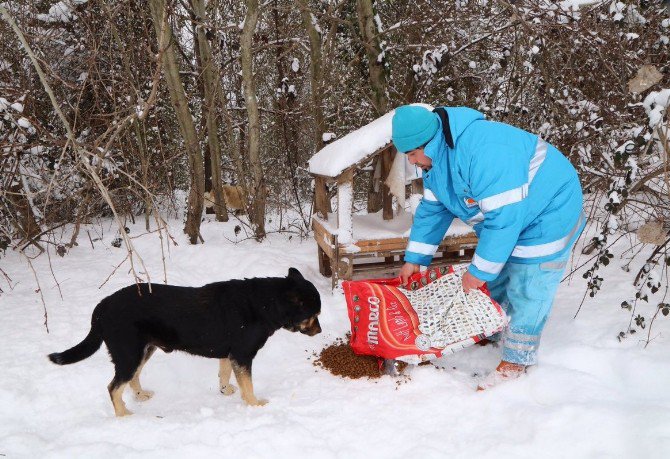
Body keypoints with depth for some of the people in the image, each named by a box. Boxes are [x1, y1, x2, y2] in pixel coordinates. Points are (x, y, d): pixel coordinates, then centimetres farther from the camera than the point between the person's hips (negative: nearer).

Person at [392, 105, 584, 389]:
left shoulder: (484, 152, -37)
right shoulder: (435, 157, -4)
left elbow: (503, 218, -35)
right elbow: (431, 209, 6)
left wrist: (479, 271, -27)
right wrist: (414, 259, 6)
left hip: (549, 214, -9)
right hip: (504, 216, 9)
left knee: (525, 291, -5)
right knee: (494, 284, 18)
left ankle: (514, 364, 8)